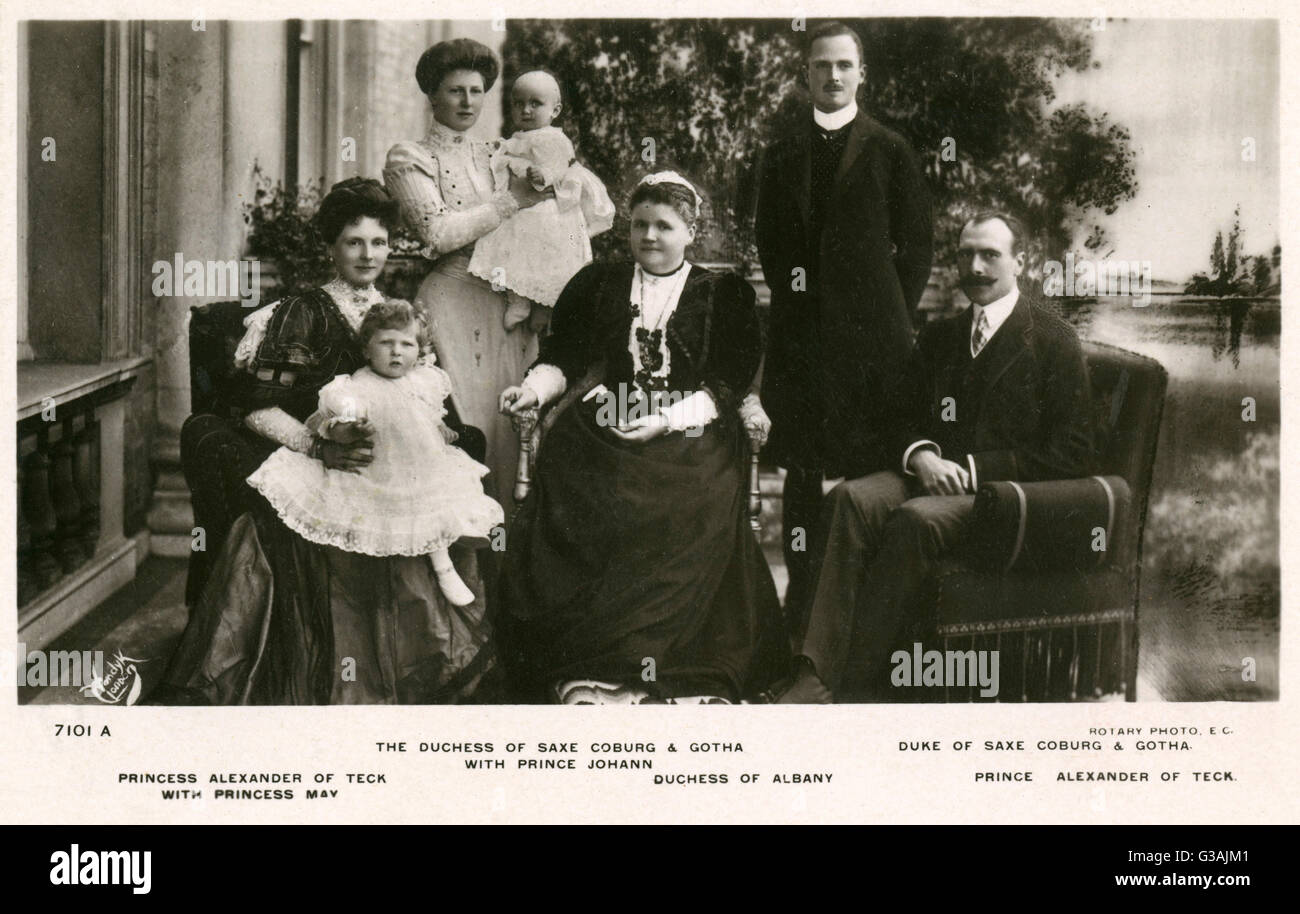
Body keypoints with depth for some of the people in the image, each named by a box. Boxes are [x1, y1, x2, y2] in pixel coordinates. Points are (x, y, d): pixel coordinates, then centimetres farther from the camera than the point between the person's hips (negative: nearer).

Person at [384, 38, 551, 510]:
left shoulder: (497, 157, 20)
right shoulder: (409, 158, 4)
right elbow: (438, 233, -11)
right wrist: (512, 200, -10)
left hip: (507, 306, 5)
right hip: (452, 304, -5)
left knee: (512, 420, 1)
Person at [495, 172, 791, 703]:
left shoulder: (724, 296, 11)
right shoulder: (597, 286, 18)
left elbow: (728, 386, 2)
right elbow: (563, 359, 15)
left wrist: (665, 421, -12)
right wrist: (533, 387, -7)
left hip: (689, 443, -2)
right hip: (602, 438, 2)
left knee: (680, 530, -29)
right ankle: (584, 675, -15)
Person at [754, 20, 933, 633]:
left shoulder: (890, 152, 6)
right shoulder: (781, 156, 14)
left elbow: (917, 243, 6)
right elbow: (767, 240, 17)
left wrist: (895, 311, 0)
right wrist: (790, 295, 5)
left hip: (871, 329, -2)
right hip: (801, 330, 3)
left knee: (872, 464, -4)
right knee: (801, 466, 4)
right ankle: (801, 594, 11)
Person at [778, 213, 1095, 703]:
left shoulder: (1054, 340, 0)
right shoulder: (938, 337, 19)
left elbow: (1068, 456, -6)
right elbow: (907, 422, 20)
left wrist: (971, 469, -14)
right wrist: (921, 455, -6)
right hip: (936, 474, 5)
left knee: (916, 518, -35)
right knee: (852, 498, -27)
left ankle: (853, 683, -31)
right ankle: (815, 675, -36)